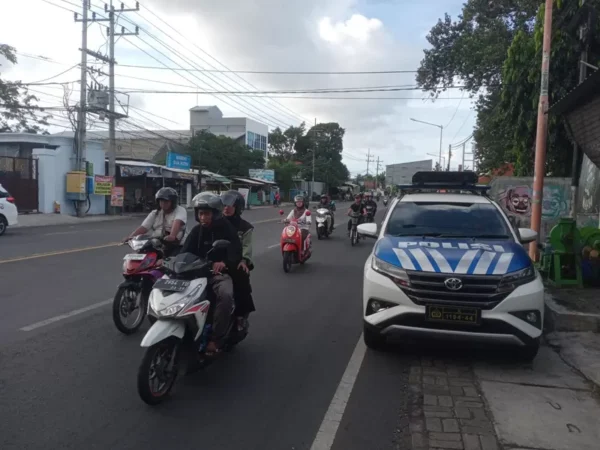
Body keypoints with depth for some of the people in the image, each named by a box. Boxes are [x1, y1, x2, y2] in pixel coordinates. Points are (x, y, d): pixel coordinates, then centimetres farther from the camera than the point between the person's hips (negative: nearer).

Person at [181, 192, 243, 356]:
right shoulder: (197, 230, 10)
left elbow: (236, 254, -17)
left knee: (226, 295, -35)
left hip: (220, 273, -4)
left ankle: (216, 339, -28)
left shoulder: (227, 229, -4)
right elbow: (186, 251, -1)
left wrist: (224, 263, -39)